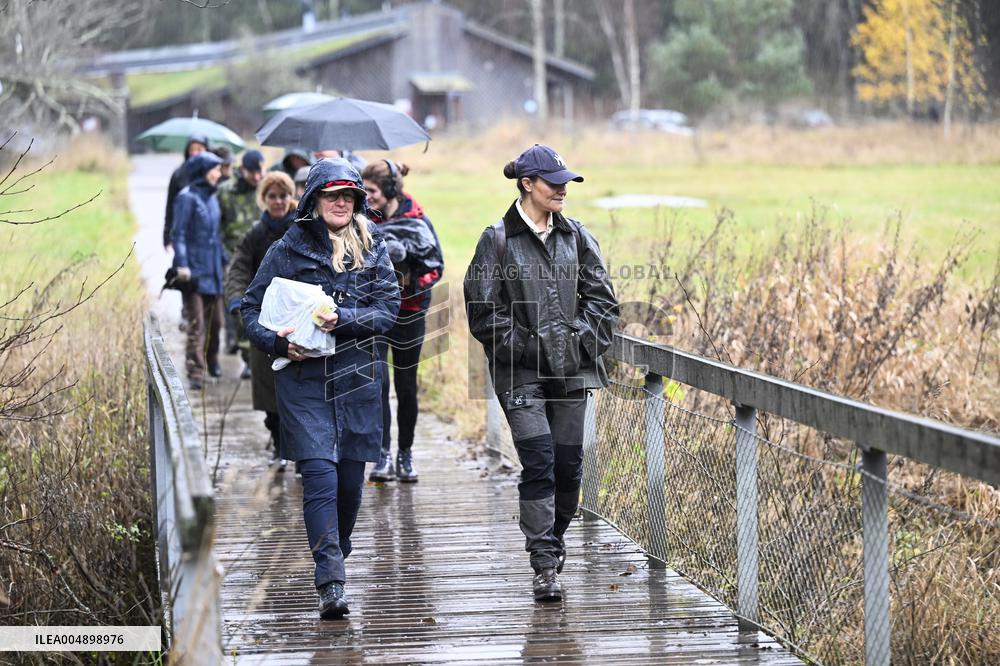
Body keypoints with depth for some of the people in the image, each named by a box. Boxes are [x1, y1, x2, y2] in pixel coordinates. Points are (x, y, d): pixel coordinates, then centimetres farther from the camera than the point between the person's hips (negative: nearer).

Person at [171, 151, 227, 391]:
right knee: (197, 323, -10)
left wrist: (224, 261, 19)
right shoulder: (187, 197, -9)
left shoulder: (212, 197, 15)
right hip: (195, 270, -8)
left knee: (215, 320, 15)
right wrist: (182, 265, -21)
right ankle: (195, 372, -10)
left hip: (214, 270, 8)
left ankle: (211, 360, 33)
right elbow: (178, 234, -13)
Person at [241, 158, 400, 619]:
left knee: (351, 476, 8)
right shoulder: (288, 250, 3)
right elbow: (251, 307, 5)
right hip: (301, 378, -2)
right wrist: (276, 341, -13)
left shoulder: (372, 249, 8)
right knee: (319, 473, -13)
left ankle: (335, 552, 34)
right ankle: (331, 584, -17)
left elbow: (387, 310, 0)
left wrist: (343, 318, -17)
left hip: (356, 378, 2)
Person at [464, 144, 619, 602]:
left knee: (568, 462, 6)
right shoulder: (497, 241, -3)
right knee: (538, 461, -12)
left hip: (571, 370, 4)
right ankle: (545, 564, -9)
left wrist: (584, 341, -1)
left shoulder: (576, 237, 10)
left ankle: (553, 537, 29)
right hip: (521, 372, -4)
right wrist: (522, 345, -10)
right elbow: (483, 310, -4)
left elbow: (602, 298, 13)